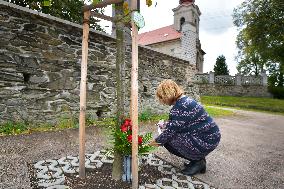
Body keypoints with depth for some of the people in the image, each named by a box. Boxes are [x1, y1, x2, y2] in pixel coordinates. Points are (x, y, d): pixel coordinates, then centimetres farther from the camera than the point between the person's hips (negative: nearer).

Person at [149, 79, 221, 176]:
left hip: (206, 141, -10)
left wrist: (156, 141, -6)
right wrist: (165, 125, 22)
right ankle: (198, 159, 16)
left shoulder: (180, 106, -25)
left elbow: (170, 131, -21)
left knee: (168, 139, -13)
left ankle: (197, 162, 3)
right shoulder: (185, 100, 7)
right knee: (168, 137, 8)